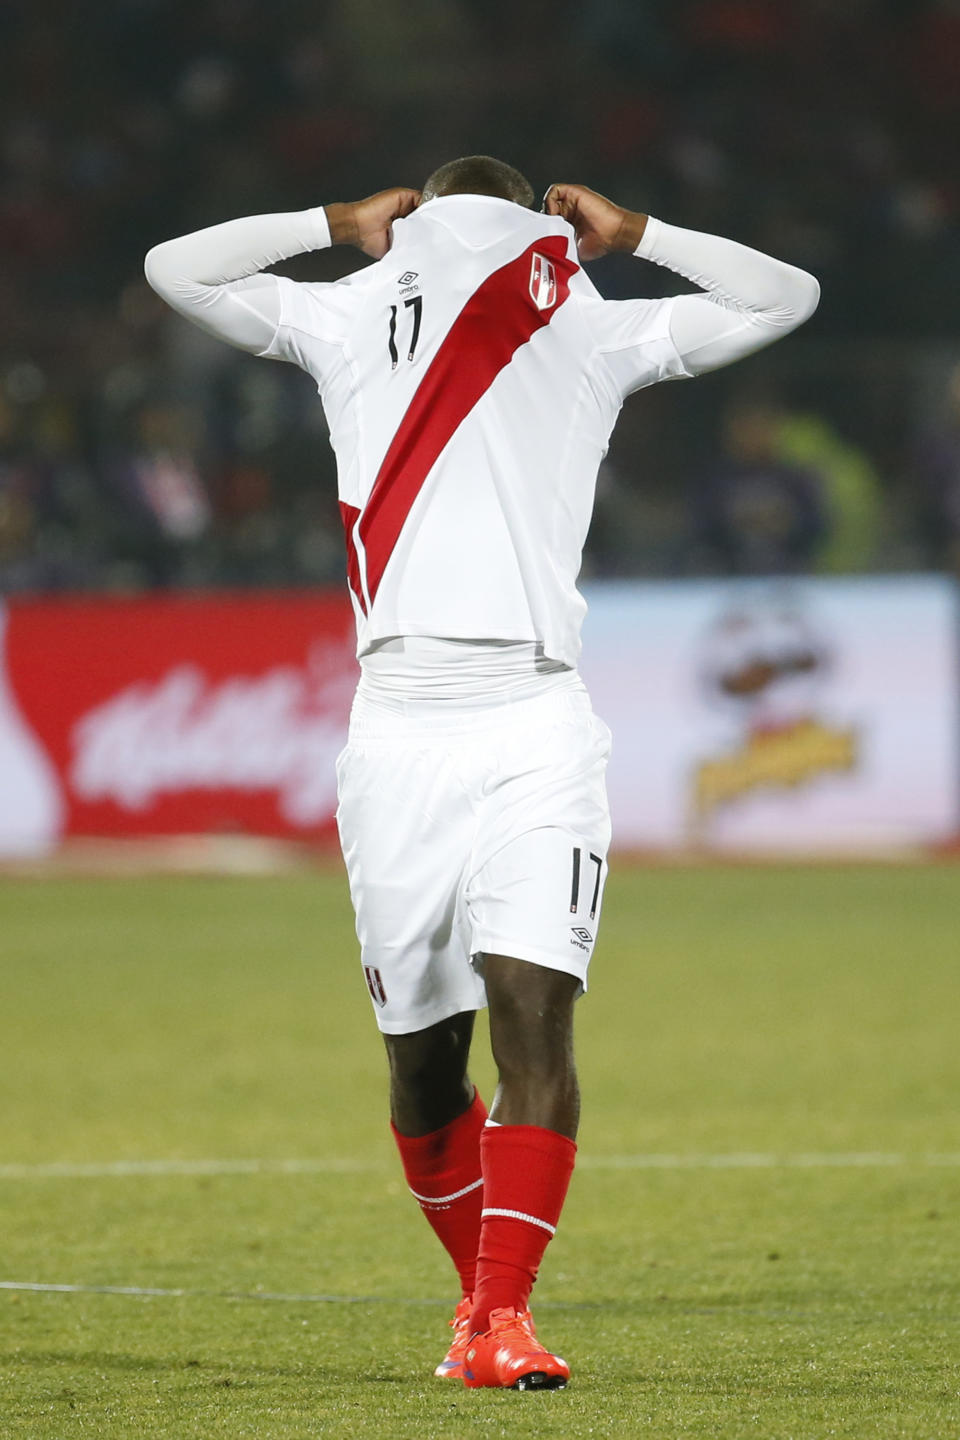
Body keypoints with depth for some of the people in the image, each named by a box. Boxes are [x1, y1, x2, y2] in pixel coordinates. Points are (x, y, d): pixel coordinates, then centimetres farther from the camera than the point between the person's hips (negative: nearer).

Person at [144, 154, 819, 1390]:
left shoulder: (598, 331, 15)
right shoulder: (350, 320, 16)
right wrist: (339, 224, 20)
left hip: (536, 728, -1)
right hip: (398, 724, 1)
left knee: (533, 1010, -15)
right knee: (422, 1056, 5)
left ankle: (502, 1316, -18)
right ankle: (481, 1286, 24)